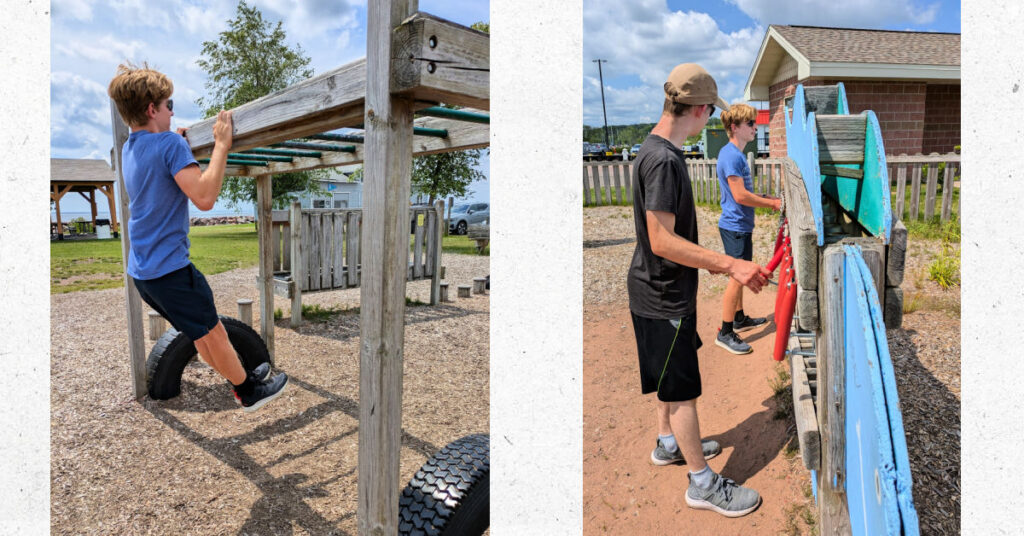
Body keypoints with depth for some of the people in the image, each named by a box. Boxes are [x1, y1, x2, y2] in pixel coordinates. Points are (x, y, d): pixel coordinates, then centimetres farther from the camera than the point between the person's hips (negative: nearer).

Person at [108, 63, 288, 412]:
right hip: (169, 268, -9)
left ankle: (244, 379, 32)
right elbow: (204, 198, -27)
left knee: (202, 333, 19)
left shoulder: (129, 149, 11)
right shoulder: (170, 143, -16)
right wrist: (221, 145, -21)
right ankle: (251, 393, 19)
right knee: (214, 334, 5)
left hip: (141, 270, 9)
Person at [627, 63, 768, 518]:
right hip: (663, 297, -10)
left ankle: (668, 444, 43)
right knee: (682, 388, 3)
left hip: (661, 289, 10)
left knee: (670, 379, 24)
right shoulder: (664, 160, -24)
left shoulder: (654, 151, 8)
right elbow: (662, 241, -28)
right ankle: (703, 484, 18)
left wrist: (706, 260, 25)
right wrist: (730, 265, -28)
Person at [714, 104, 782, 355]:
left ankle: (740, 318, 34)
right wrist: (772, 203, -12)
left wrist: (765, 198, 9)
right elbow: (740, 196, -23)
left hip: (740, 225, 10)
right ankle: (725, 333, 2)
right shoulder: (731, 156, -19)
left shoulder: (736, 154, 13)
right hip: (735, 226, -10)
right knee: (737, 277, -5)